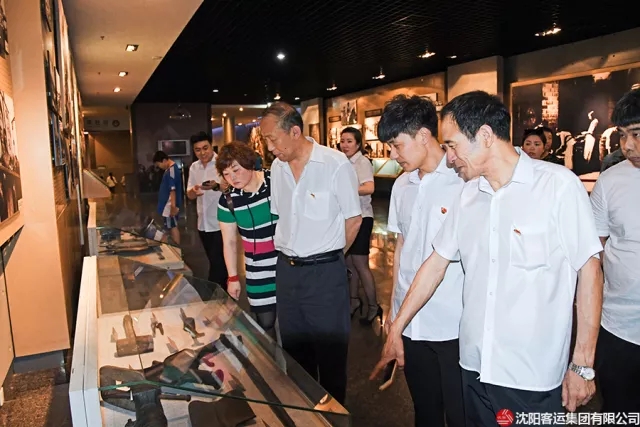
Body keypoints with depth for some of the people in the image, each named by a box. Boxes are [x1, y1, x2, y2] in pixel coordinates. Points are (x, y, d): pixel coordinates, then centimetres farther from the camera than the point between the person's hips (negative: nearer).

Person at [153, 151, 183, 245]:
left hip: (170, 206, -10)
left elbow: (173, 190, -23)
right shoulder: (171, 168, 11)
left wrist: (173, 206, -23)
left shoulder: (171, 170, -20)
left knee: (173, 227, -2)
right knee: (172, 226, 16)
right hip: (168, 205, 10)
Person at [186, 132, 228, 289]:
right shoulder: (194, 167, 10)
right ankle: (223, 291, 31)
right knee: (216, 263, 17)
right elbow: (190, 195, 11)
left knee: (217, 264, -5)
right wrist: (193, 191, -13)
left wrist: (217, 186, -33)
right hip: (203, 223, 6)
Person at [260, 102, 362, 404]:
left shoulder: (335, 164, -14)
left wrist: (328, 257, 4)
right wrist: (288, 255, 11)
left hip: (324, 273, -6)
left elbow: (354, 219, -6)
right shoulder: (277, 167, 4)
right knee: (294, 348, 19)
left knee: (330, 353, 9)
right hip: (286, 269, 6)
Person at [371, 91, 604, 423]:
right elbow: (436, 263, 8)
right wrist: (396, 329, 9)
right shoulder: (468, 194, 4)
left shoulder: (558, 185, -12)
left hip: (534, 379, -5)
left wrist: (583, 365, -7)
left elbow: (589, 270, -8)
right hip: (475, 368, 5)